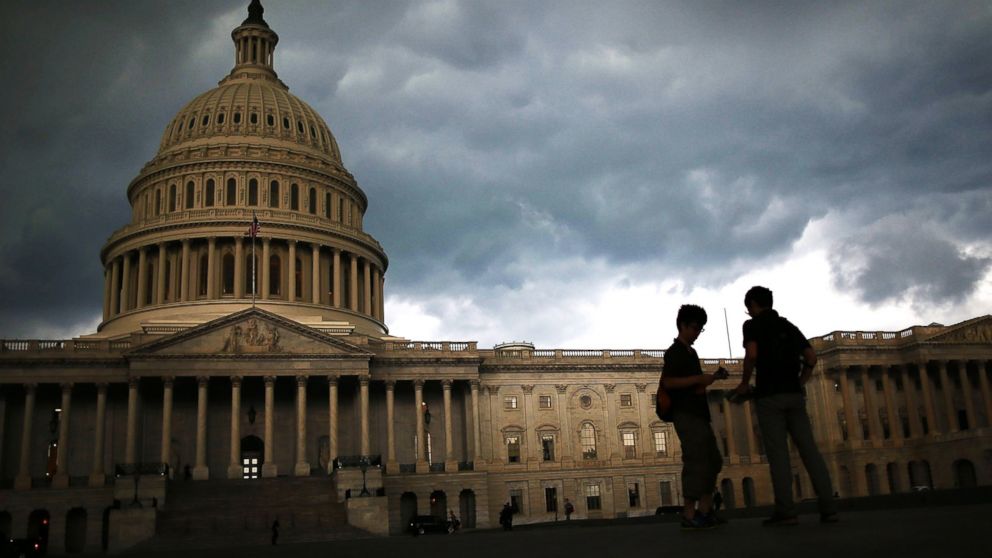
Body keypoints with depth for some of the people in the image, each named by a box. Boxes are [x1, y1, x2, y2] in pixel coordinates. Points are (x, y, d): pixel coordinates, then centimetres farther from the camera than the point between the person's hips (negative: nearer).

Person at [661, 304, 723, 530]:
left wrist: (704, 383, 6)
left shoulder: (691, 352, 21)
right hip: (686, 414, -10)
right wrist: (699, 379, -19)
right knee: (696, 461, -13)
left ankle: (704, 511, 13)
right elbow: (668, 382, -19)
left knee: (712, 461, 11)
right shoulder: (674, 352, -7)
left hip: (698, 414, 10)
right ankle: (689, 515, -10)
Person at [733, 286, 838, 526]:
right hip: (795, 395, 5)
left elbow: (752, 354, -15)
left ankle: (786, 511, -10)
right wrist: (799, 384, 16)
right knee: (809, 449, 3)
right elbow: (811, 357, 13)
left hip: (770, 396, -5)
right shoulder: (788, 326, 20)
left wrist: (744, 383, -2)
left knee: (777, 453, -6)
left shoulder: (753, 325, 1)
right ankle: (828, 507, -2)